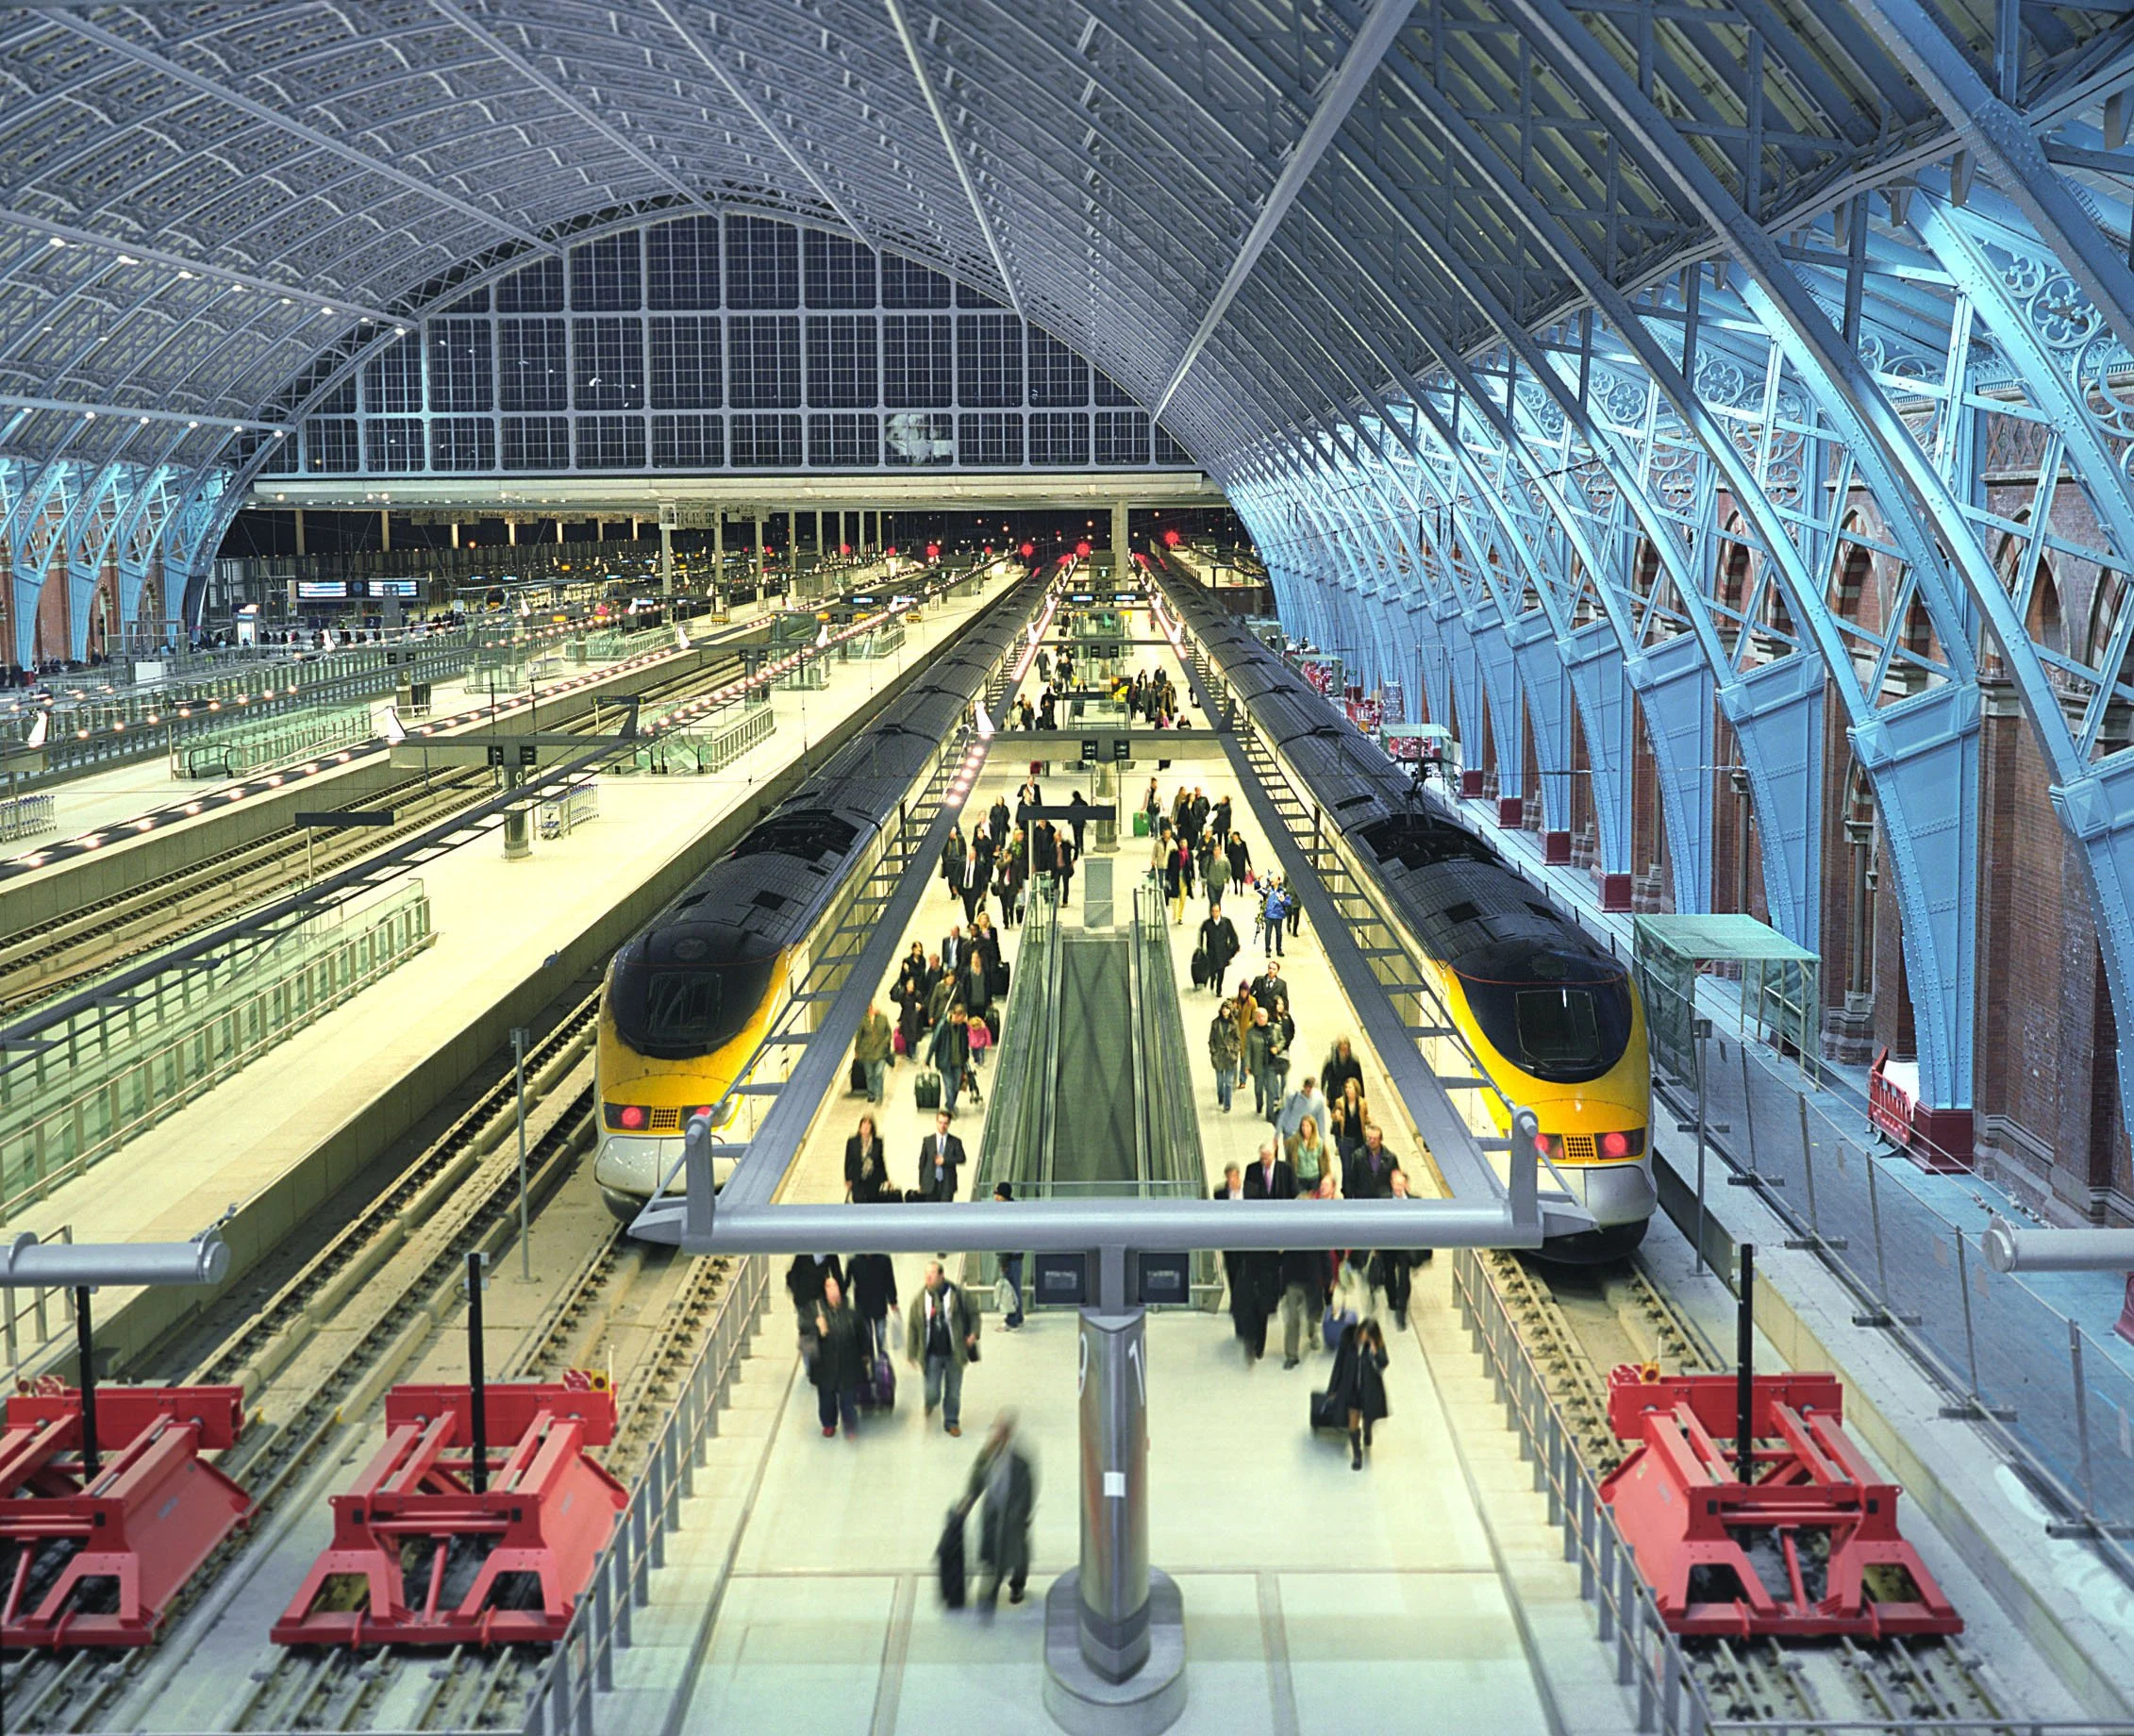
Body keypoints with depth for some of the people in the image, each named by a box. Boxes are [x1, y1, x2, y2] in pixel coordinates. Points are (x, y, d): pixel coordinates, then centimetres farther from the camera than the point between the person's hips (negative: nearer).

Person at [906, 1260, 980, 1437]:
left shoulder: (958, 1294, -7)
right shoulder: (920, 1299, -5)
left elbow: (973, 1315, 5)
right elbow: (912, 1327, 3)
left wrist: (973, 1333, -12)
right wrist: (911, 1354, 3)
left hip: (954, 1354, 0)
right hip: (932, 1354, 0)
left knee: (954, 1392, 10)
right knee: (932, 1393, -2)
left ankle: (951, 1422, 32)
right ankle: (930, 1403, 34)